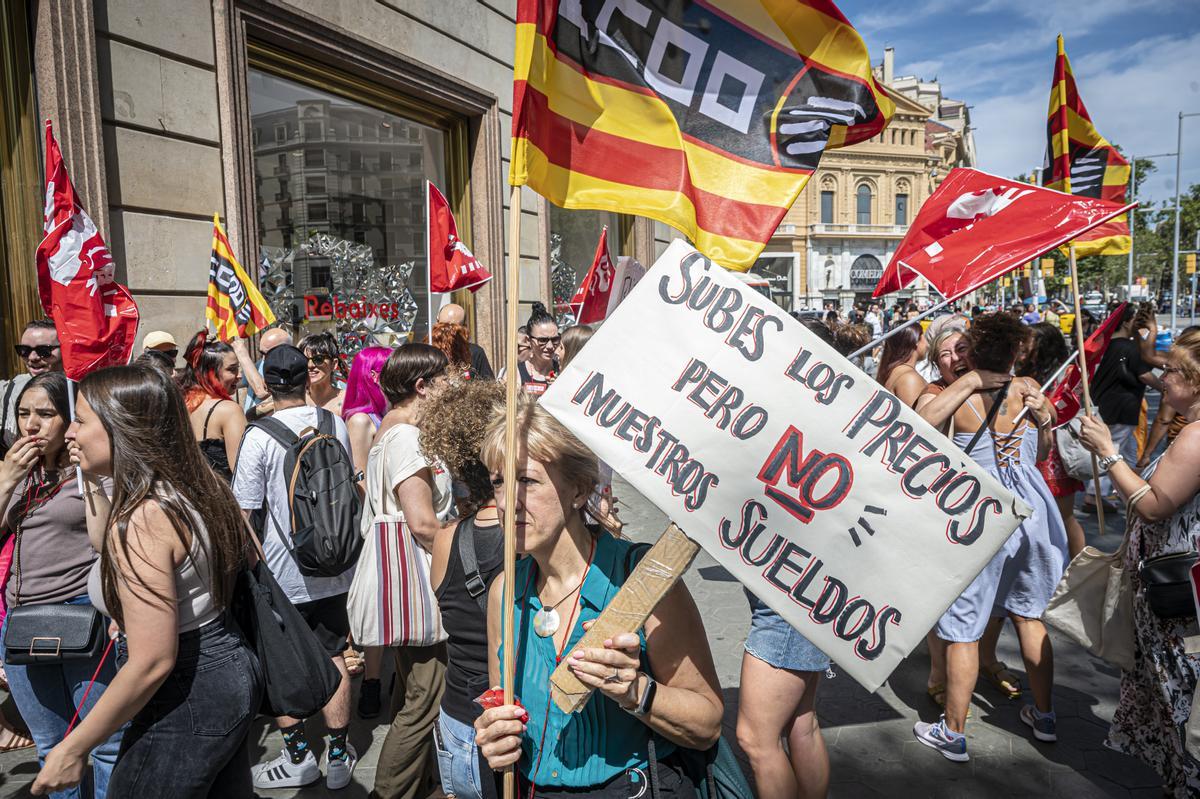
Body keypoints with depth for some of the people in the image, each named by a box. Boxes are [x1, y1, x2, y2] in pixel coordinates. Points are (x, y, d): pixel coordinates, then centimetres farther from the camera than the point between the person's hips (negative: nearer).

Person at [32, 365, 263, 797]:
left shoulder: (142, 518, -27)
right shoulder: (190, 488, 2)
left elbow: (153, 661, -26)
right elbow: (109, 548, 23)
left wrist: (74, 749, -15)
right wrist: (93, 481, 13)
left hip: (186, 702, -9)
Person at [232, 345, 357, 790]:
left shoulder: (259, 436, -15)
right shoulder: (336, 425, -2)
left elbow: (243, 513, -13)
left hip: (283, 576, -4)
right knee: (334, 657, 14)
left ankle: (298, 756, 24)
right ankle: (338, 757, 24)